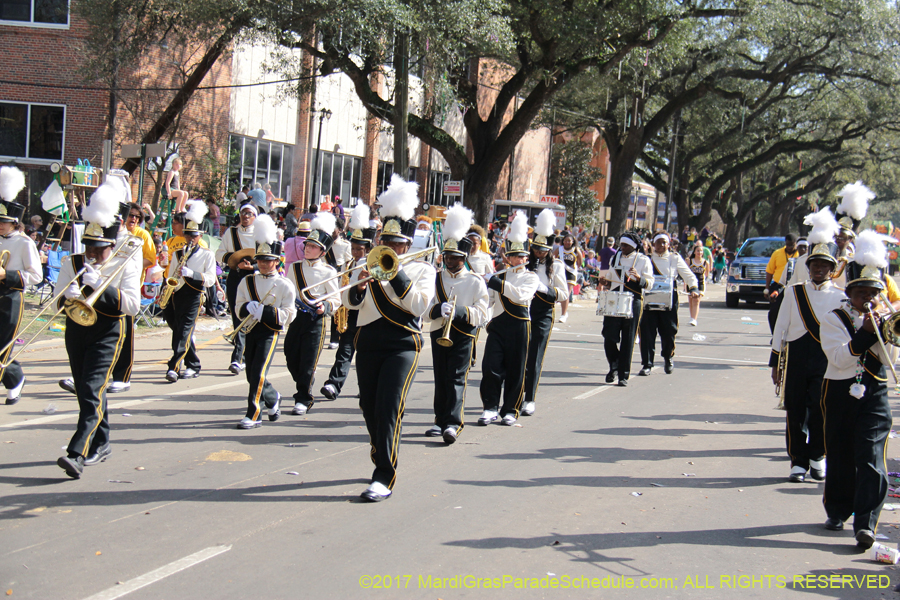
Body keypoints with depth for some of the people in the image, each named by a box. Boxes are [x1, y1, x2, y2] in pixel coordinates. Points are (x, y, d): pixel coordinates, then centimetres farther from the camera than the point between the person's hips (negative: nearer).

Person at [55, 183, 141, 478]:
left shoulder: (125, 265, -4)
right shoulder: (72, 263, 7)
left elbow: (133, 305, -15)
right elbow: (61, 301, 2)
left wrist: (100, 284, -22)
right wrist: (69, 295, -22)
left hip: (107, 334, -5)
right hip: (76, 331, 5)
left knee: (92, 392, -16)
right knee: (86, 392, 14)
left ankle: (76, 454, -23)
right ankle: (100, 445, 30)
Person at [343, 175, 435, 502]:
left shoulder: (422, 269, 4)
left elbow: (419, 304, -12)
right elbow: (350, 303, 5)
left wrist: (397, 274, -16)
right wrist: (358, 287, -16)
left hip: (403, 345, -4)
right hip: (369, 343, 5)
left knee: (389, 407, -15)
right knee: (369, 406, 9)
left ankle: (384, 477, -16)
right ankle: (383, 457, 31)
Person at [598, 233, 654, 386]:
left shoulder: (643, 260, 2)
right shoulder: (615, 258, 15)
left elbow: (649, 284, -3)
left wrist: (638, 278, -22)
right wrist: (605, 282, 2)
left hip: (633, 303, -3)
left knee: (628, 340, -2)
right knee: (609, 336, -4)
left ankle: (623, 375, 6)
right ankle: (614, 365, 21)